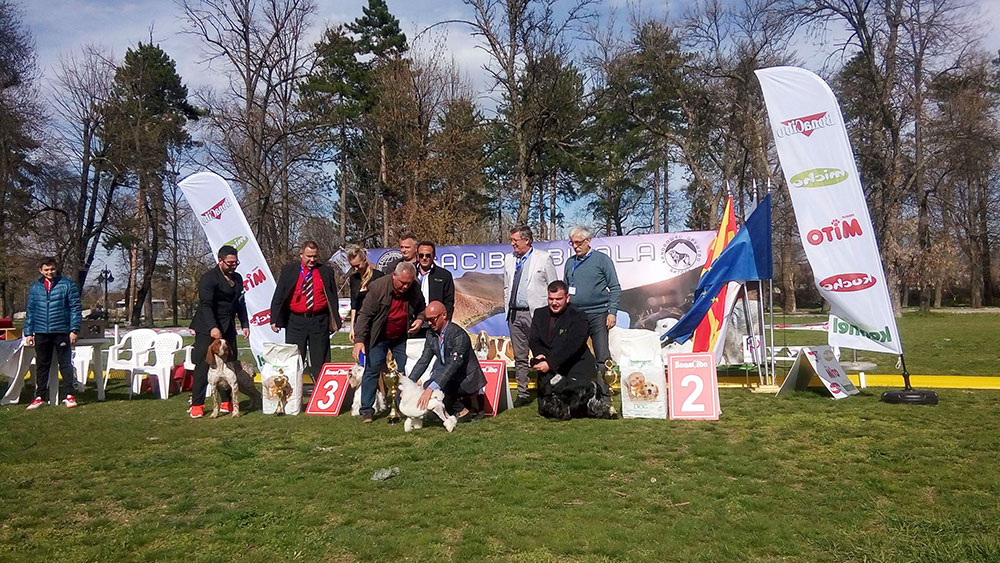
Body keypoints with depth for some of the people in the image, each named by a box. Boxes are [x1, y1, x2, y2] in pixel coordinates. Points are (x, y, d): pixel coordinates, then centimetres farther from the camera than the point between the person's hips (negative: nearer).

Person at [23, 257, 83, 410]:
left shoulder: (67, 285, -1)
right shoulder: (35, 287, 9)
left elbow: (75, 308, -3)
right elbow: (29, 311, 12)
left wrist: (74, 330, -9)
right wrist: (28, 333, 7)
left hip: (61, 332, -3)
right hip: (41, 333, 3)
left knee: (65, 364, 3)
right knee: (42, 365, 10)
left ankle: (68, 395, 10)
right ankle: (40, 397, 17)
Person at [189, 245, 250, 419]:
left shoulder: (237, 278, 14)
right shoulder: (208, 278, -10)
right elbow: (205, 304, -19)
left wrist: (245, 324, 12)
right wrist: (213, 327, -30)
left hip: (228, 328, 7)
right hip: (208, 328, -7)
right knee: (203, 366, -4)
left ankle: (226, 402, 14)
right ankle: (197, 405, 1)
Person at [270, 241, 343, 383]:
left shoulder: (326, 271, 6)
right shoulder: (288, 270, 4)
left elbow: (333, 298, 9)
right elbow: (278, 296, 5)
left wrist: (335, 321, 5)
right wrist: (275, 319, -2)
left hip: (319, 322, 0)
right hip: (295, 322, 0)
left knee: (320, 362, 5)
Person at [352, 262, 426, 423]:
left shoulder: (414, 290, -10)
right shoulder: (378, 287, -21)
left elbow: (421, 309, 9)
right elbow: (365, 315, -19)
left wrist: (420, 319, -14)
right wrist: (359, 340, -25)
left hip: (401, 337, 3)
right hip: (379, 338, -3)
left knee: (403, 371, 3)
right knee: (372, 369, -7)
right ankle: (366, 410, 1)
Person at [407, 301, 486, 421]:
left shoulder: (459, 335, -24)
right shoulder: (431, 334, 1)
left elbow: (453, 365, -34)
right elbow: (423, 361, 5)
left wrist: (431, 388, -43)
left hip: (467, 379, -9)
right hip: (448, 377, 9)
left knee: (434, 390, -26)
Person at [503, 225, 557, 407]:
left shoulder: (543, 258, -1)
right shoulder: (508, 259, 14)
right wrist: (507, 308, 12)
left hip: (536, 313, -5)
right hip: (514, 314, 5)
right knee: (519, 357, 8)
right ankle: (522, 394, 15)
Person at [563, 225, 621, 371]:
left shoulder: (602, 259, 1)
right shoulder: (570, 263, 13)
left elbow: (615, 288, -1)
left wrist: (612, 312, -9)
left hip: (598, 314, -4)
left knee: (602, 356, -4)